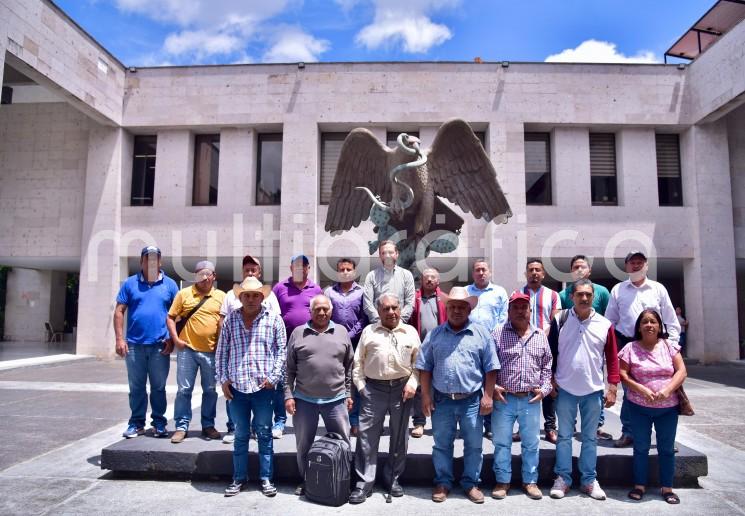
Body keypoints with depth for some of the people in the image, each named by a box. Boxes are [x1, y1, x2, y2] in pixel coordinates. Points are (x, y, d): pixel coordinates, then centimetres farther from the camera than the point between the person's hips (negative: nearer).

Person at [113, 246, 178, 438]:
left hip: (160, 346, -1)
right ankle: (136, 423, 21)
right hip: (134, 345, 1)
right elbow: (119, 311, 4)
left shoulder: (170, 284, 5)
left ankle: (159, 423, 18)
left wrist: (172, 339, -3)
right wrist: (120, 339, -4)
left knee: (158, 387, 7)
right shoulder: (130, 283, 6)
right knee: (136, 387, 9)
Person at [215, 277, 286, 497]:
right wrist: (223, 379, 2)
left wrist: (274, 377, -8)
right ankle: (239, 478, 26)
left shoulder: (274, 319, -2)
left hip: (263, 387, -2)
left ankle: (266, 478, 19)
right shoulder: (230, 319, 4)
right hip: (236, 387, 2)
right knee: (241, 435, 14)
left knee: (264, 433, 8)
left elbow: (282, 350, -1)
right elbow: (221, 352, 7)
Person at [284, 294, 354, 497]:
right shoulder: (298, 333, 1)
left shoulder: (342, 332, 4)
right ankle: (305, 481, 32)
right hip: (304, 399, 0)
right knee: (303, 444, 13)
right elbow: (289, 369, 2)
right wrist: (288, 395, -3)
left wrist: (348, 394, 6)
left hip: (336, 399, 1)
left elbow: (349, 366, 8)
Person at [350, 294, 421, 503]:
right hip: (373, 389, -1)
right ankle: (364, 483, 10)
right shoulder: (369, 331, 5)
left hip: (402, 388, 1)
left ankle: (393, 478, 28)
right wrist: (360, 386, -2)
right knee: (367, 436, 0)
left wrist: (412, 383, -6)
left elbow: (418, 361, 6)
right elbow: (358, 362, 6)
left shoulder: (410, 332, 7)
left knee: (399, 437, 12)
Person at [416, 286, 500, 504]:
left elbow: (490, 368, 1)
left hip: (472, 400, -1)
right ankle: (443, 482, 27)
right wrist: (426, 395, -1)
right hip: (442, 400, 1)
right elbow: (425, 367, 5)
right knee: (442, 445, 12)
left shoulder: (481, 333, 0)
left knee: (473, 445, 11)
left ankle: (471, 483, 28)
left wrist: (487, 396, -4)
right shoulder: (434, 334, 3)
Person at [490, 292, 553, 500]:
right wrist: (492, 387, -9)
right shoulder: (497, 333, -5)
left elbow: (547, 366, 13)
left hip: (531, 400, 2)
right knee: (502, 443, 9)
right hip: (503, 399, -2)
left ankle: (530, 481, 29)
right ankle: (503, 481, 24)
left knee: (531, 444, 13)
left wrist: (544, 389, 3)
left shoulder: (541, 335, 5)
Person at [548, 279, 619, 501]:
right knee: (564, 435, 8)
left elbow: (612, 358, 3)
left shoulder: (604, 324, 0)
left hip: (593, 390, 1)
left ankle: (589, 480, 24)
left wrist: (612, 387, 0)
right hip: (565, 389, -1)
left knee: (590, 437, 12)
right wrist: (550, 379, -2)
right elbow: (551, 351, 1)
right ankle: (562, 478, 18)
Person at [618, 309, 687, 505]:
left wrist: (668, 389, -18)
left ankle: (667, 488, 23)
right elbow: (622, 374, -6)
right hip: (639, 407, -1)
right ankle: (639, 486, 20)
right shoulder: (630, 348, -5)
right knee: (641, 447, 8)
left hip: (668, 407, 2)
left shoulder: (669, 346, 1)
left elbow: (681, 371, -3)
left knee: (667, 448, 10)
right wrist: (642, 390, -18)